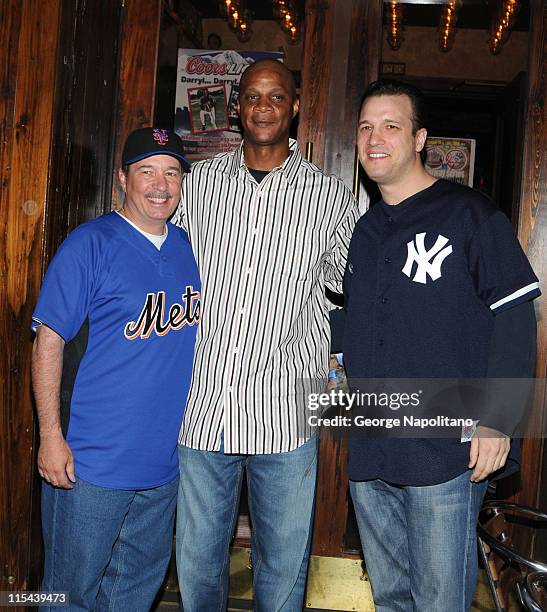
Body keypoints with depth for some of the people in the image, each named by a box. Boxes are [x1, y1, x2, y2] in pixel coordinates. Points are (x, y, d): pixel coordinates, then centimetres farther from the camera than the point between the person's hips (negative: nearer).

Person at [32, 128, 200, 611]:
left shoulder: (189, 248, 7)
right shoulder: (91, 244, -10)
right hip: (92, 463, -5)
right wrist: (51, 437, -14)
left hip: (164, 460, 6)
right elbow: (48, 341, -11)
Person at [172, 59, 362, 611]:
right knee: (197, 560, 17)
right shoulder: (197, 184, 6)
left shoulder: (330, 196, 2)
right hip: (201, 404, 2)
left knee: (283, 564, 13)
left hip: (285, 413, -1)